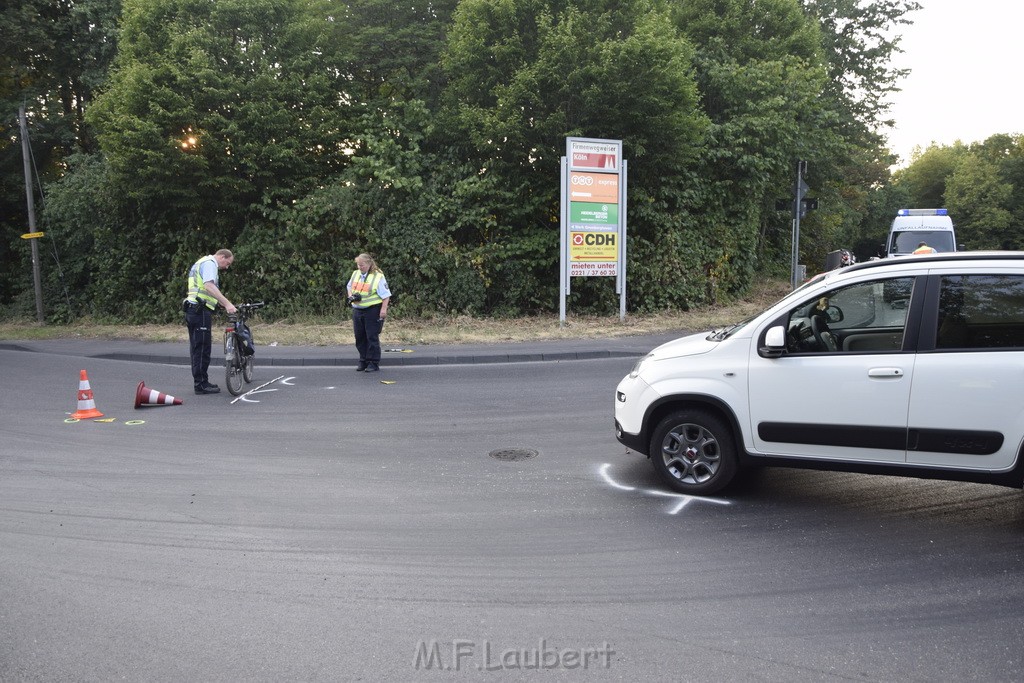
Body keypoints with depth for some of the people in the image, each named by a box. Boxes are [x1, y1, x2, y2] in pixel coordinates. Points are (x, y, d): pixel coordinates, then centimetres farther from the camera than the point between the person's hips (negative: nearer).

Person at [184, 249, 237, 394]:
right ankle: (201, 384, -5)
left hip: (193, 310, 11)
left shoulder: (202, 262, 27)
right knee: (203, 348, -7)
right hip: (200, 310, -11)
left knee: (197, 348, 14)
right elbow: (209, 286, -24)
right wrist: (227, 303, -31)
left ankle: (200, 382, 20)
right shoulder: (209, 263, -8)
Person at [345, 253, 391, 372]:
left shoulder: (378, 277, -10)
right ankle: (363, 361, 21)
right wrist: (351, 296, 4)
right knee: (360, 337, 10)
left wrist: (384, 309, -18)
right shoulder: (355, 274, 10)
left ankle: (373, 363, 5)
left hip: (373, 310, -6)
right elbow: (349, 286, 25)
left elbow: (386, 295, -11)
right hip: (357, 310, 6)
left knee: (372, 337, -2)